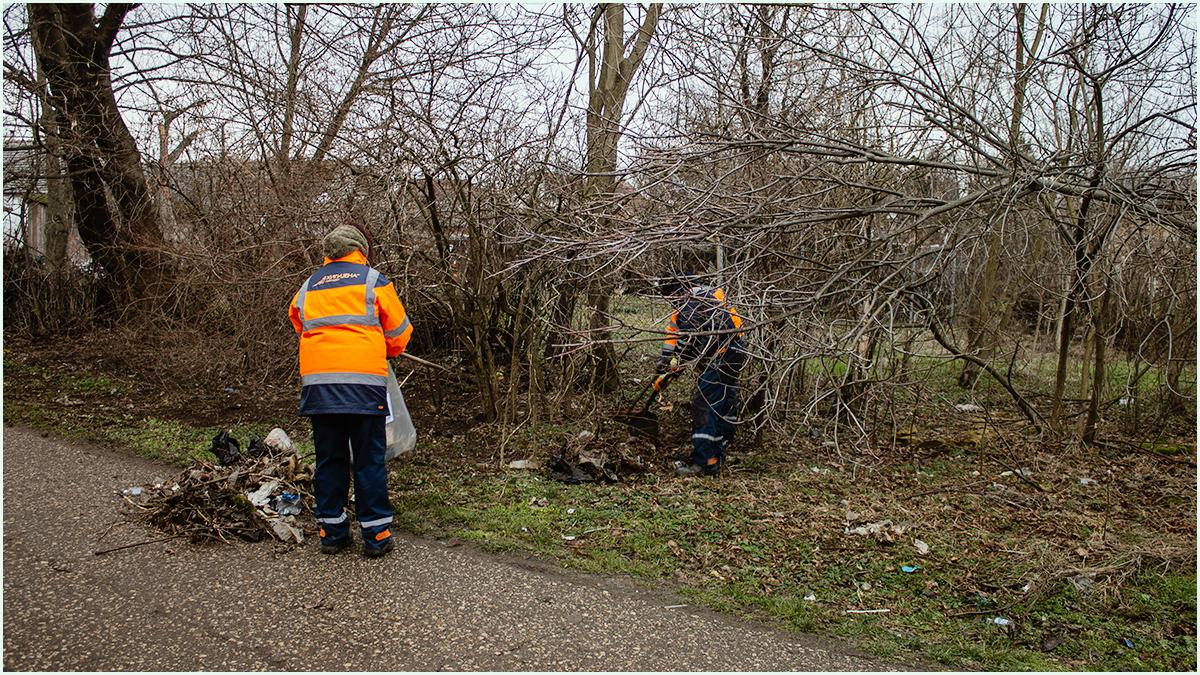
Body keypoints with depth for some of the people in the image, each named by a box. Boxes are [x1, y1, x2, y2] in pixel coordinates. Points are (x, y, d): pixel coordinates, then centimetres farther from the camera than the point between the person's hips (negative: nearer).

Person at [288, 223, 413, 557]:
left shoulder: (308, 286, 17)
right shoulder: (373, 280, 5)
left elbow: (298, 321, 20)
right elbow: (399, 333, 8)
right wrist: (386, 351, 28)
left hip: (317, 381, 4)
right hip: (363, 382, -4)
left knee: (329, 459, 11)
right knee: (370, 461, 2)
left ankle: (332, 532, 17)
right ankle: (376, 535, 5)